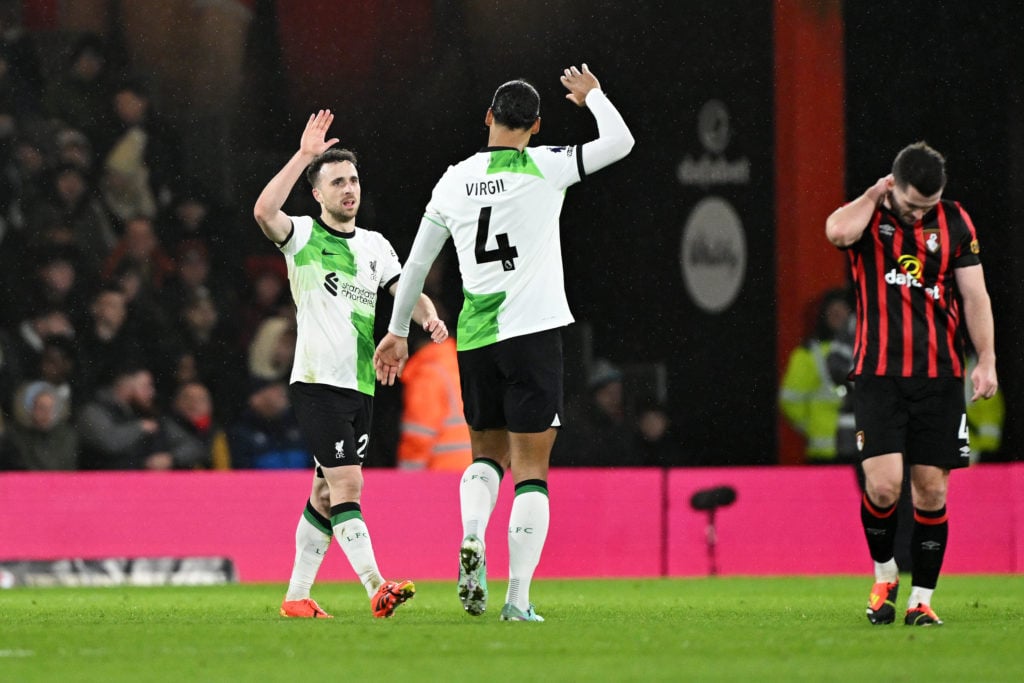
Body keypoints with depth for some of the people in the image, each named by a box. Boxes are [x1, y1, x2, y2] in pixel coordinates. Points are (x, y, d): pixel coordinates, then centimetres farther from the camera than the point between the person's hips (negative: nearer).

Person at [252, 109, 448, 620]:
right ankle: (376, 588, -25)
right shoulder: (302, 236, -2)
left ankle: (296, 596, 15)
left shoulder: (375, 245, 14)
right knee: (347, 484, -16)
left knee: (327, 492, 9)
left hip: (361, 384, 6)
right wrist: (304, 155, -22)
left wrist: (429, 317, -16)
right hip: (317, 381, -6)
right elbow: (264, 211, -22)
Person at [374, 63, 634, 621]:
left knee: (487, 453, 20)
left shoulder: (454, 181, 8)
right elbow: (620, 141, -1)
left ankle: (471, 539, -9)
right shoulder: (542, 167, -4)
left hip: (474, 338, 4)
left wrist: (398, 331, 27)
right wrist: (592, 96, 18)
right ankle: (519, 597, -7)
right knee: (530, 469, 0)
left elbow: (416, 264, 15)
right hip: (533, 331, -4)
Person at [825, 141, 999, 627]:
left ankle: (921, 600, 10)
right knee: (883, 485, -12)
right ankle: (884, 576, 14)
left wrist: (986, 360, -1)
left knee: (931, 490, 0)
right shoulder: (867, 217, 1)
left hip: (940, 376, 2)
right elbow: (837, 232, -24)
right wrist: (875, 195, -9)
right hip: (878, 374, -2)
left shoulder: (955, 222, 6)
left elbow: (975, 295, 7)